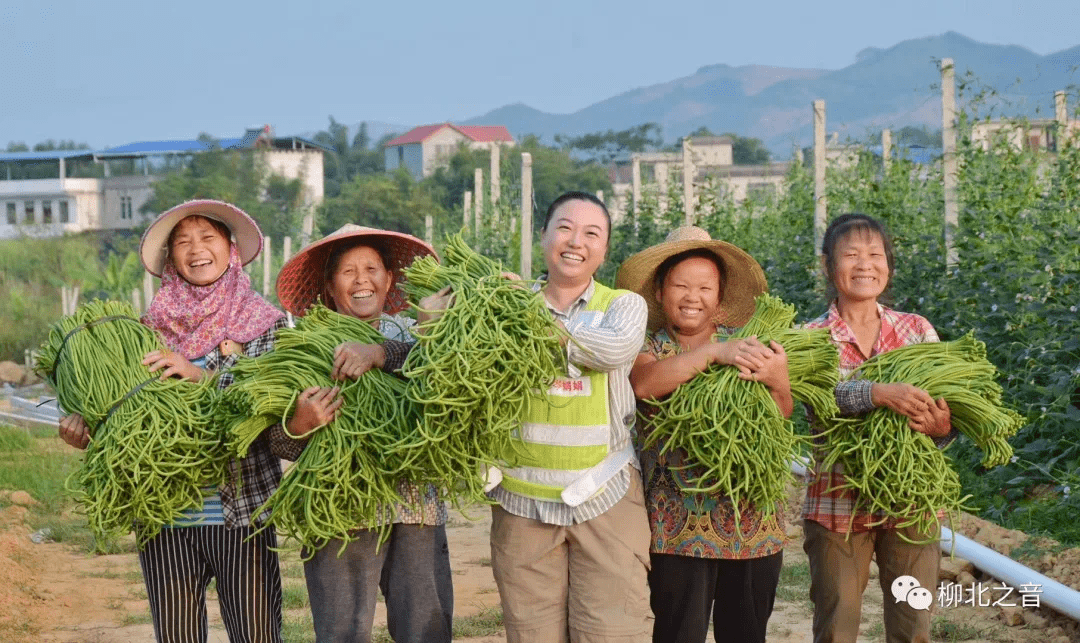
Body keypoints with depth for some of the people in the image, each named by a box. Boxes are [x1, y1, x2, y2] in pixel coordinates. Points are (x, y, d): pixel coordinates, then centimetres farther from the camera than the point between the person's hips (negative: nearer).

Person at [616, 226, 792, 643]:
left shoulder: (744, 343, 9)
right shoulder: (648, 346, 3)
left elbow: (781, 415, -2)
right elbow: (644, 383, -20)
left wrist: (779, 381, -24)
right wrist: (713, 352, -28)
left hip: (753, 523, 2)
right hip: (680, 524, -2)